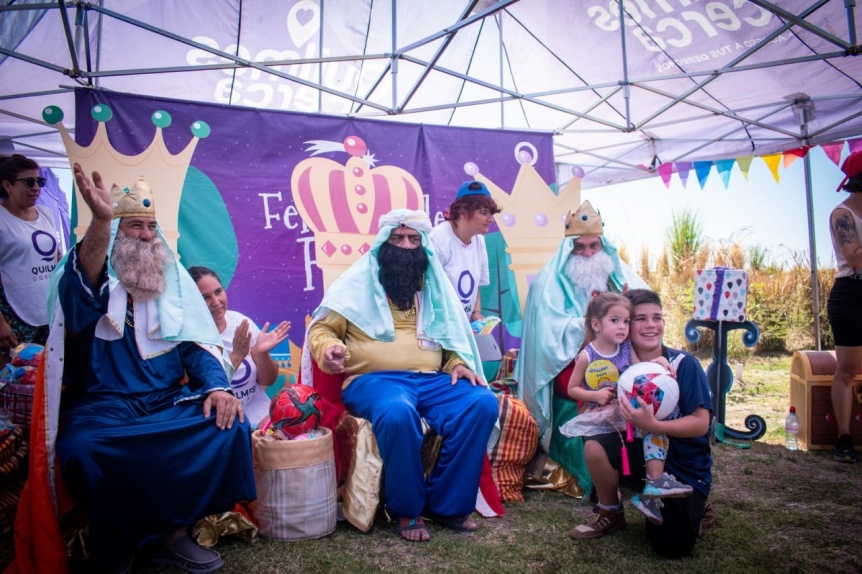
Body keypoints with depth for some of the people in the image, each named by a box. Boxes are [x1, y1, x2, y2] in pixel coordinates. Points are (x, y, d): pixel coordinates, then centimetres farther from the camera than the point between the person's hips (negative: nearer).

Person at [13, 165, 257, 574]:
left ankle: (171, 532, -6)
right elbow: (84, 282, -28)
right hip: (102, 405, -2)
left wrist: (217, 387, -14)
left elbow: (198, 344, 6)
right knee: (82, 450, -34)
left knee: (228, 425, -23)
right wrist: (100, 220, -47)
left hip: (168, 401, 3)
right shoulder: (87, 278, 0)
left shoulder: (173, 280, 11)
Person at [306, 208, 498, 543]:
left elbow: (453, 337, 22)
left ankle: (446, 503, -7)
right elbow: (321, 327, 3)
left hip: (431, 379, 4)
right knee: (397, 412, -38)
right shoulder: (359, 281, 5)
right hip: (373, 379, -4)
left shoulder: (435, 285, 18)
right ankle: (407, 510, -12)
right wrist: (329, 349, -20)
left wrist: (457, 363, 1)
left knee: (483, 403, -22)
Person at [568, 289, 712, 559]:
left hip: (684, 467, -2)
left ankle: (690, 507, 19)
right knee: (595, 444, -25)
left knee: (672, 546, -16)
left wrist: (652, 425, -34)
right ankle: (609, 513, 3)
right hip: (644, 454, 3)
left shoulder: (685, 364, -17)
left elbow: (700, 423, -20)